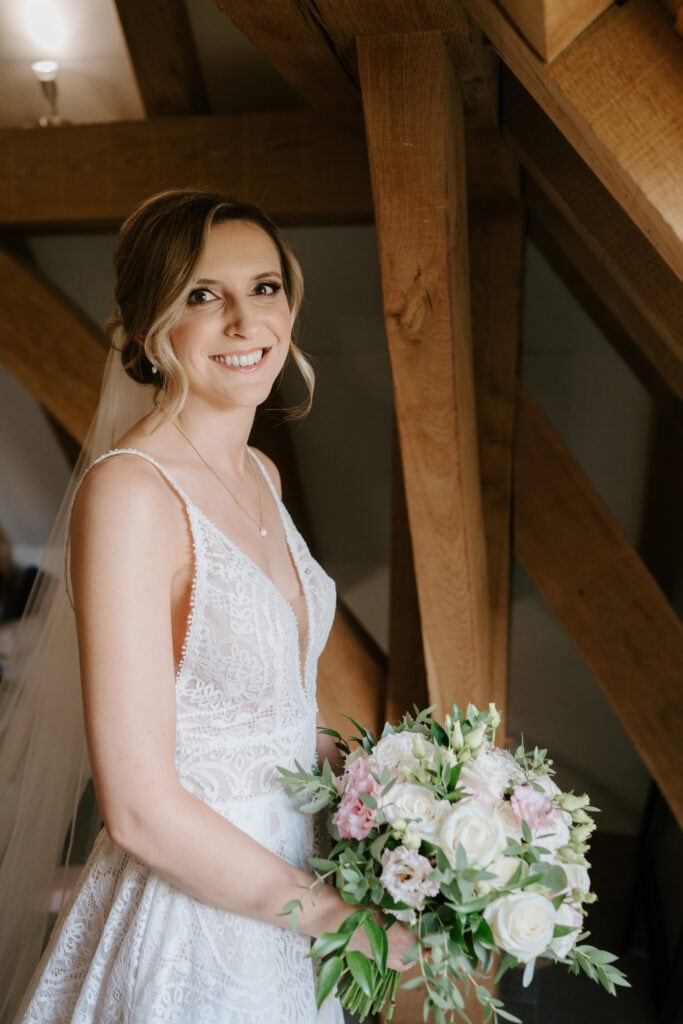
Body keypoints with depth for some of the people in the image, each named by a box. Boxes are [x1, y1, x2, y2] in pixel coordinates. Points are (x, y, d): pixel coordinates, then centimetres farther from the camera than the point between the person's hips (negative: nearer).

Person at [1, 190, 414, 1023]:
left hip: (277, 882, 7)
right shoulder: (128, 492, -25)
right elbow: (141, 809, -25)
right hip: (185, 925, -7)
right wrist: (342, 916, -16)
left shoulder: (260, 475, 1)